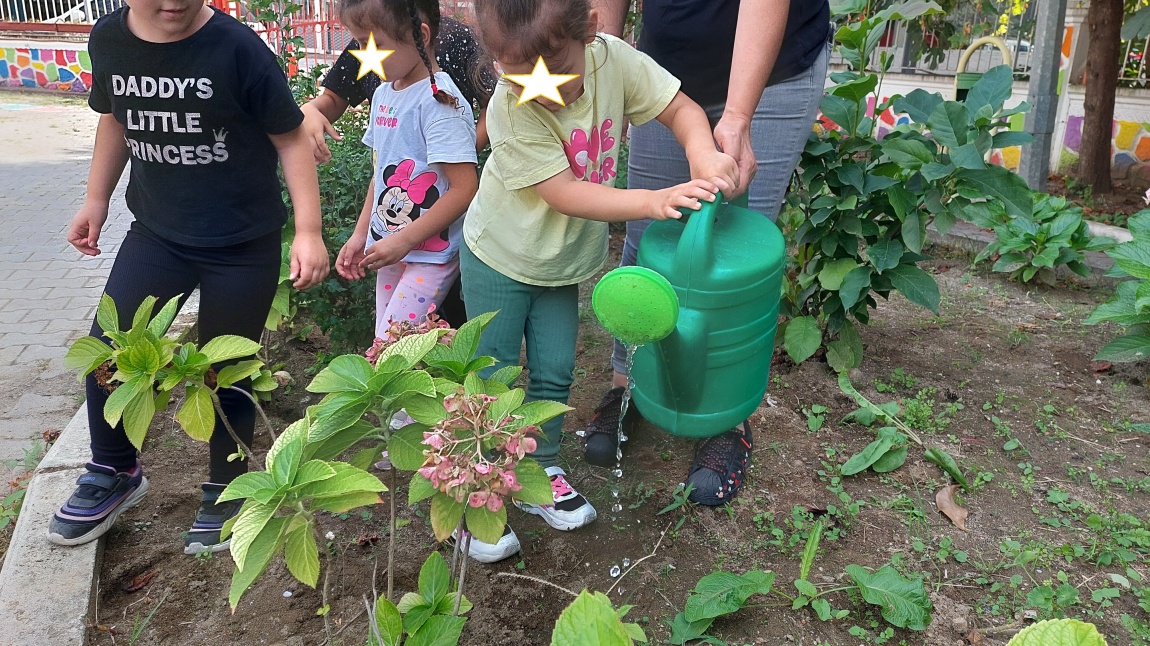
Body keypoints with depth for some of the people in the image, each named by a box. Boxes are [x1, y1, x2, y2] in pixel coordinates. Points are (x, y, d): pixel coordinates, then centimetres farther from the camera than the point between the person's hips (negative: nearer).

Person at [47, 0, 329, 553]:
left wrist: (308, 231, -18)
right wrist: (96, 199, 19)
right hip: (156, 233, 4)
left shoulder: (237, 48, -16)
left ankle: (224, 489, 30)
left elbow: (290, 140, -12)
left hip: (243, 247, -4)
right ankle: (114, 474, 29)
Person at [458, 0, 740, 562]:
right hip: (500, 260, -4)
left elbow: (680, 108, -11)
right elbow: (565, 195, -31)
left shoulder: (613, 59, -18)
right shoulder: (511, 110, -31)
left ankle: (538, 474, 32)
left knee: (554, 374, 11)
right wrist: (655, 200, -39)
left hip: (565, 262, 4)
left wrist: (704, 153, -32)